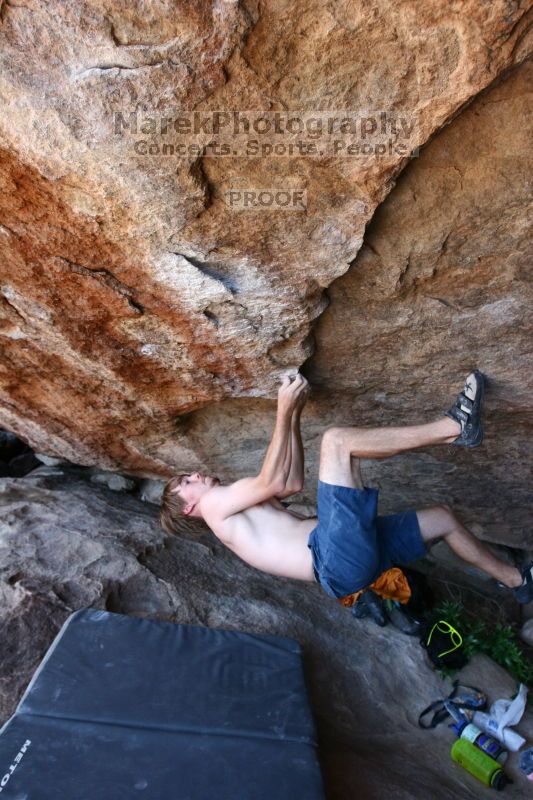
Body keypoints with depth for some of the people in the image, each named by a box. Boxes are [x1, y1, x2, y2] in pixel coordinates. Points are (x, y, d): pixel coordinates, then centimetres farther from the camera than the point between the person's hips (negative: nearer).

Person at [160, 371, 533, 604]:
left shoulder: (239, 504, 29)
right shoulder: (214, 503, 3)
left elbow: (293, 483, 25)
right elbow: (274, 482, -7)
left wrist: (295, 414, 19)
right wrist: (284, 409, -5)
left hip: (354, 552, 9)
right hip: (337, 559, -9)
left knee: (443, 517, 16)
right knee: (336, 440, -19)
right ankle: (454, 427, -14)